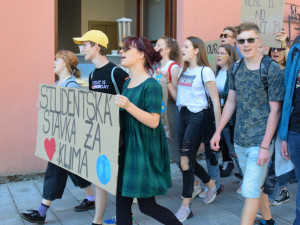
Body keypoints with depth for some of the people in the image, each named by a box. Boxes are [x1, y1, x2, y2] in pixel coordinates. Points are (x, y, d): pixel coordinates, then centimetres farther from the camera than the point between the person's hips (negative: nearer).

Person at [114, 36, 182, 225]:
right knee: (122, 201, 10)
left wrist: (128, 106, -29)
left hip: (145, 150, -8)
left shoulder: (151, 85, -14)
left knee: (147, 205, 3)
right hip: (126, 148, 8)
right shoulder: (127, 83, 11)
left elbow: (153, 121, -21)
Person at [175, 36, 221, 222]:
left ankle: (186, 206, 4)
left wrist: (218, 129, -13)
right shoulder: (184, 70, 14)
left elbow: (216, 100, -11)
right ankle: (211, 185, 37)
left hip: (198, 116, -7)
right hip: (183, 114, 7)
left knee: (186, 160, -8)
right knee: (188, 159, 11)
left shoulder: (205, 71, -9)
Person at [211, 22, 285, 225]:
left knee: (250, 190, -6)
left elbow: (275, 111, -13)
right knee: (257, 184, 19)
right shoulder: (236, 69, 5)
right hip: (240, 140, 6)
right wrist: (218, 131, 9)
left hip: (260, 142, -6)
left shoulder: (272, 69, -12)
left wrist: (265, 146, -17)